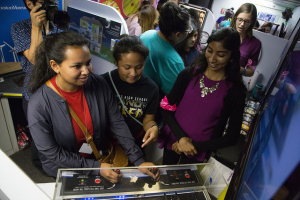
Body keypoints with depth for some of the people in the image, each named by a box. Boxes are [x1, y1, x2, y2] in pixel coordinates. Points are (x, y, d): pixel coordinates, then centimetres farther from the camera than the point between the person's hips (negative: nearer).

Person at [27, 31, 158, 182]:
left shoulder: (99, 84, -13)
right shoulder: (38, 106, -22)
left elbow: (118, 124, -9)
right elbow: (52, 154, -16)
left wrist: (139, 161, -14)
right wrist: (96, 168, -19)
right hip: (65, 171, -2)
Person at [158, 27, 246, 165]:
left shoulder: (235, 92, -14)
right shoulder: (188, 74, -9)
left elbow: (232, 137, -9)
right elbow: (166, 107, -6)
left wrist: (195, 146, -14)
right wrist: (181, 138, -17)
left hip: (197, 153, -2)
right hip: (173, 140, 3)